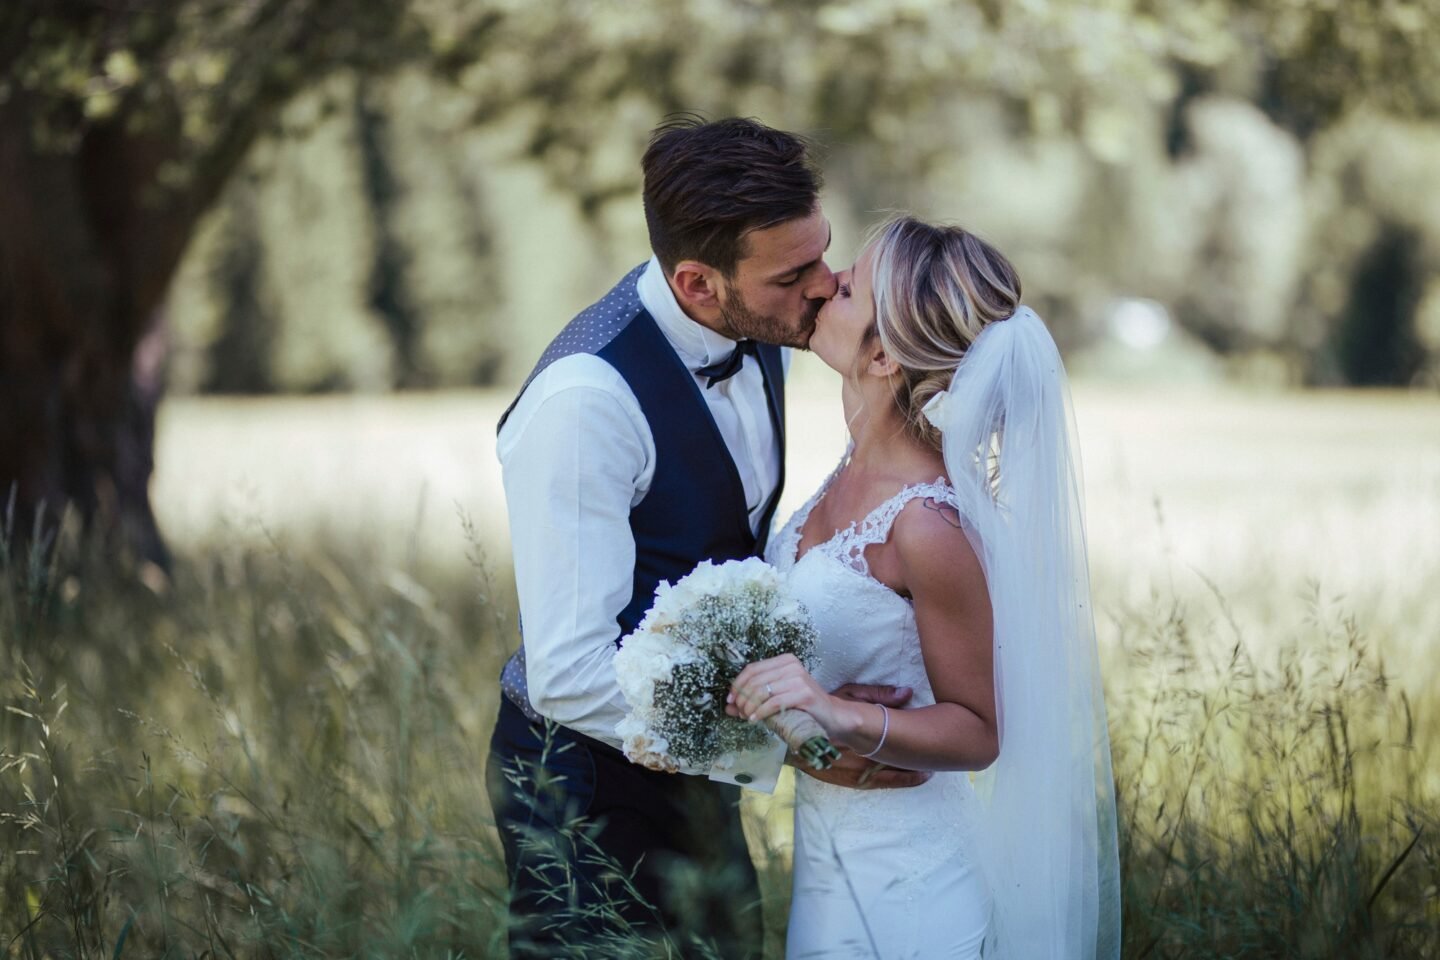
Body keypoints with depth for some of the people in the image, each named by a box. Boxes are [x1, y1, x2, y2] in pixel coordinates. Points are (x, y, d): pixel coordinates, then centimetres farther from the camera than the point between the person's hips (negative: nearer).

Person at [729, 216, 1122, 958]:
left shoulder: (929, 525, -27)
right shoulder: (863, 466, -3)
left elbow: (976, 732, -19)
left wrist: (841, 717, -32)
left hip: (894, 883, -8)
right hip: (831, 845, 8)